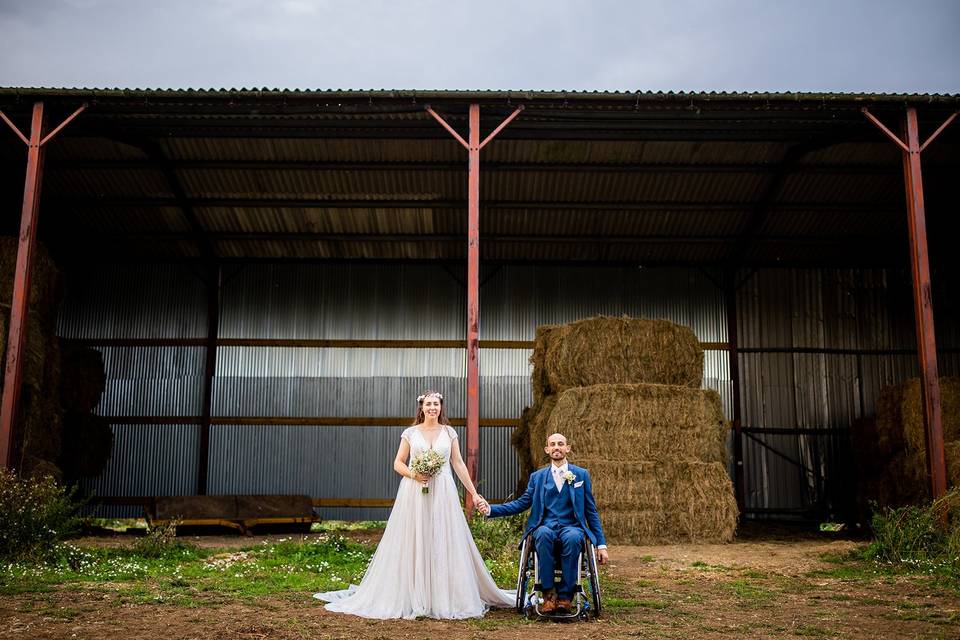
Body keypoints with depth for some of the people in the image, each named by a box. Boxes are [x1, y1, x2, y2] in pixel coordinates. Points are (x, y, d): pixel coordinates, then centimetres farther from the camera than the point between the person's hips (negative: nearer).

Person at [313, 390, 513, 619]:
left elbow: (459, 464, 10)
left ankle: (446, 599, 10)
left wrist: (474, 493, 6)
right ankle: (412, 598, 8)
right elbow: (398, 463, 6)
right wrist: (414, 475, -14)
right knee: (413, 545, 0)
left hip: (443, 495, 1)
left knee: (444, 544, 1)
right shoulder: (410, 433, 6)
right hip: (414, 494, -1)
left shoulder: (449, 432, 9)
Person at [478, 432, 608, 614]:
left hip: (571, 527, -1)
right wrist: (490, 509, 2)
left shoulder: (582, 474, 14)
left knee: (572, 538, -37)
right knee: (544, 534, -37)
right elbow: (522, 504, 15)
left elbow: (591, 511, 13)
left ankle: (565, 595, -27)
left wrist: (602, 545, 8)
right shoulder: (537, 477, 16)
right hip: (545, 527, 1)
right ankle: (549, 593, -28)